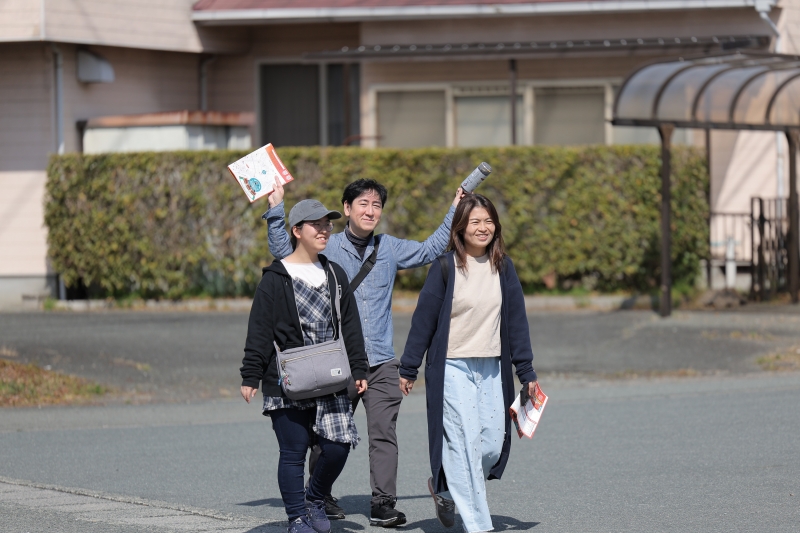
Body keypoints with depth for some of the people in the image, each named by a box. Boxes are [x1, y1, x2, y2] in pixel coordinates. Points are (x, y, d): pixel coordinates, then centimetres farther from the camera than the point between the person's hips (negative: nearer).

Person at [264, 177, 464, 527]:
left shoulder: (389, 249, 11)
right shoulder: (327, 249, 2)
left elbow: (430, 250, 22)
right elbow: (284, 252, -3)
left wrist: (455, 212, 20)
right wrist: (276, 210, -10)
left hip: (381, 362, 2)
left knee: (384, 432, -5)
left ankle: (383, 504, -3)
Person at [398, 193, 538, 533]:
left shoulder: (503, 268, 7)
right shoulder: (445, 267, -5)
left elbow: (517, 320, 10)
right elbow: (424, 319, -2)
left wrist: (526, 372, 8)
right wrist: (408, 369, -1)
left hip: (492, 369, 5)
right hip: (452, 367, -5)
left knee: (493, 444, 2)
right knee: (464, 441, -10)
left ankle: (444, 488, 28)